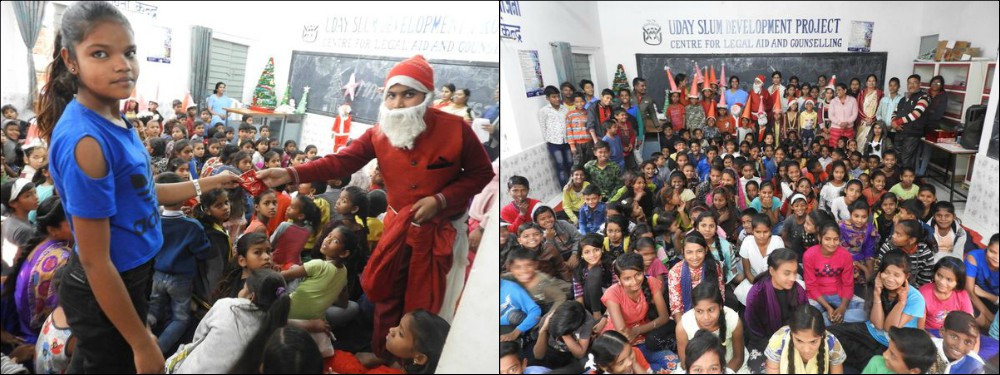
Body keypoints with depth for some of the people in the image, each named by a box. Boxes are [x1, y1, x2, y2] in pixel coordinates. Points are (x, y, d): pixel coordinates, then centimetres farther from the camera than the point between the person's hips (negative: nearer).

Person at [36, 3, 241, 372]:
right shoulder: (85, 140, -29)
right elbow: (94, 261, -26)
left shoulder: (113, 119, -2)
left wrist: (209, 183, 17)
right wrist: (142, 343, -20)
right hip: (104, 296, -8)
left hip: (129, 278, 8)